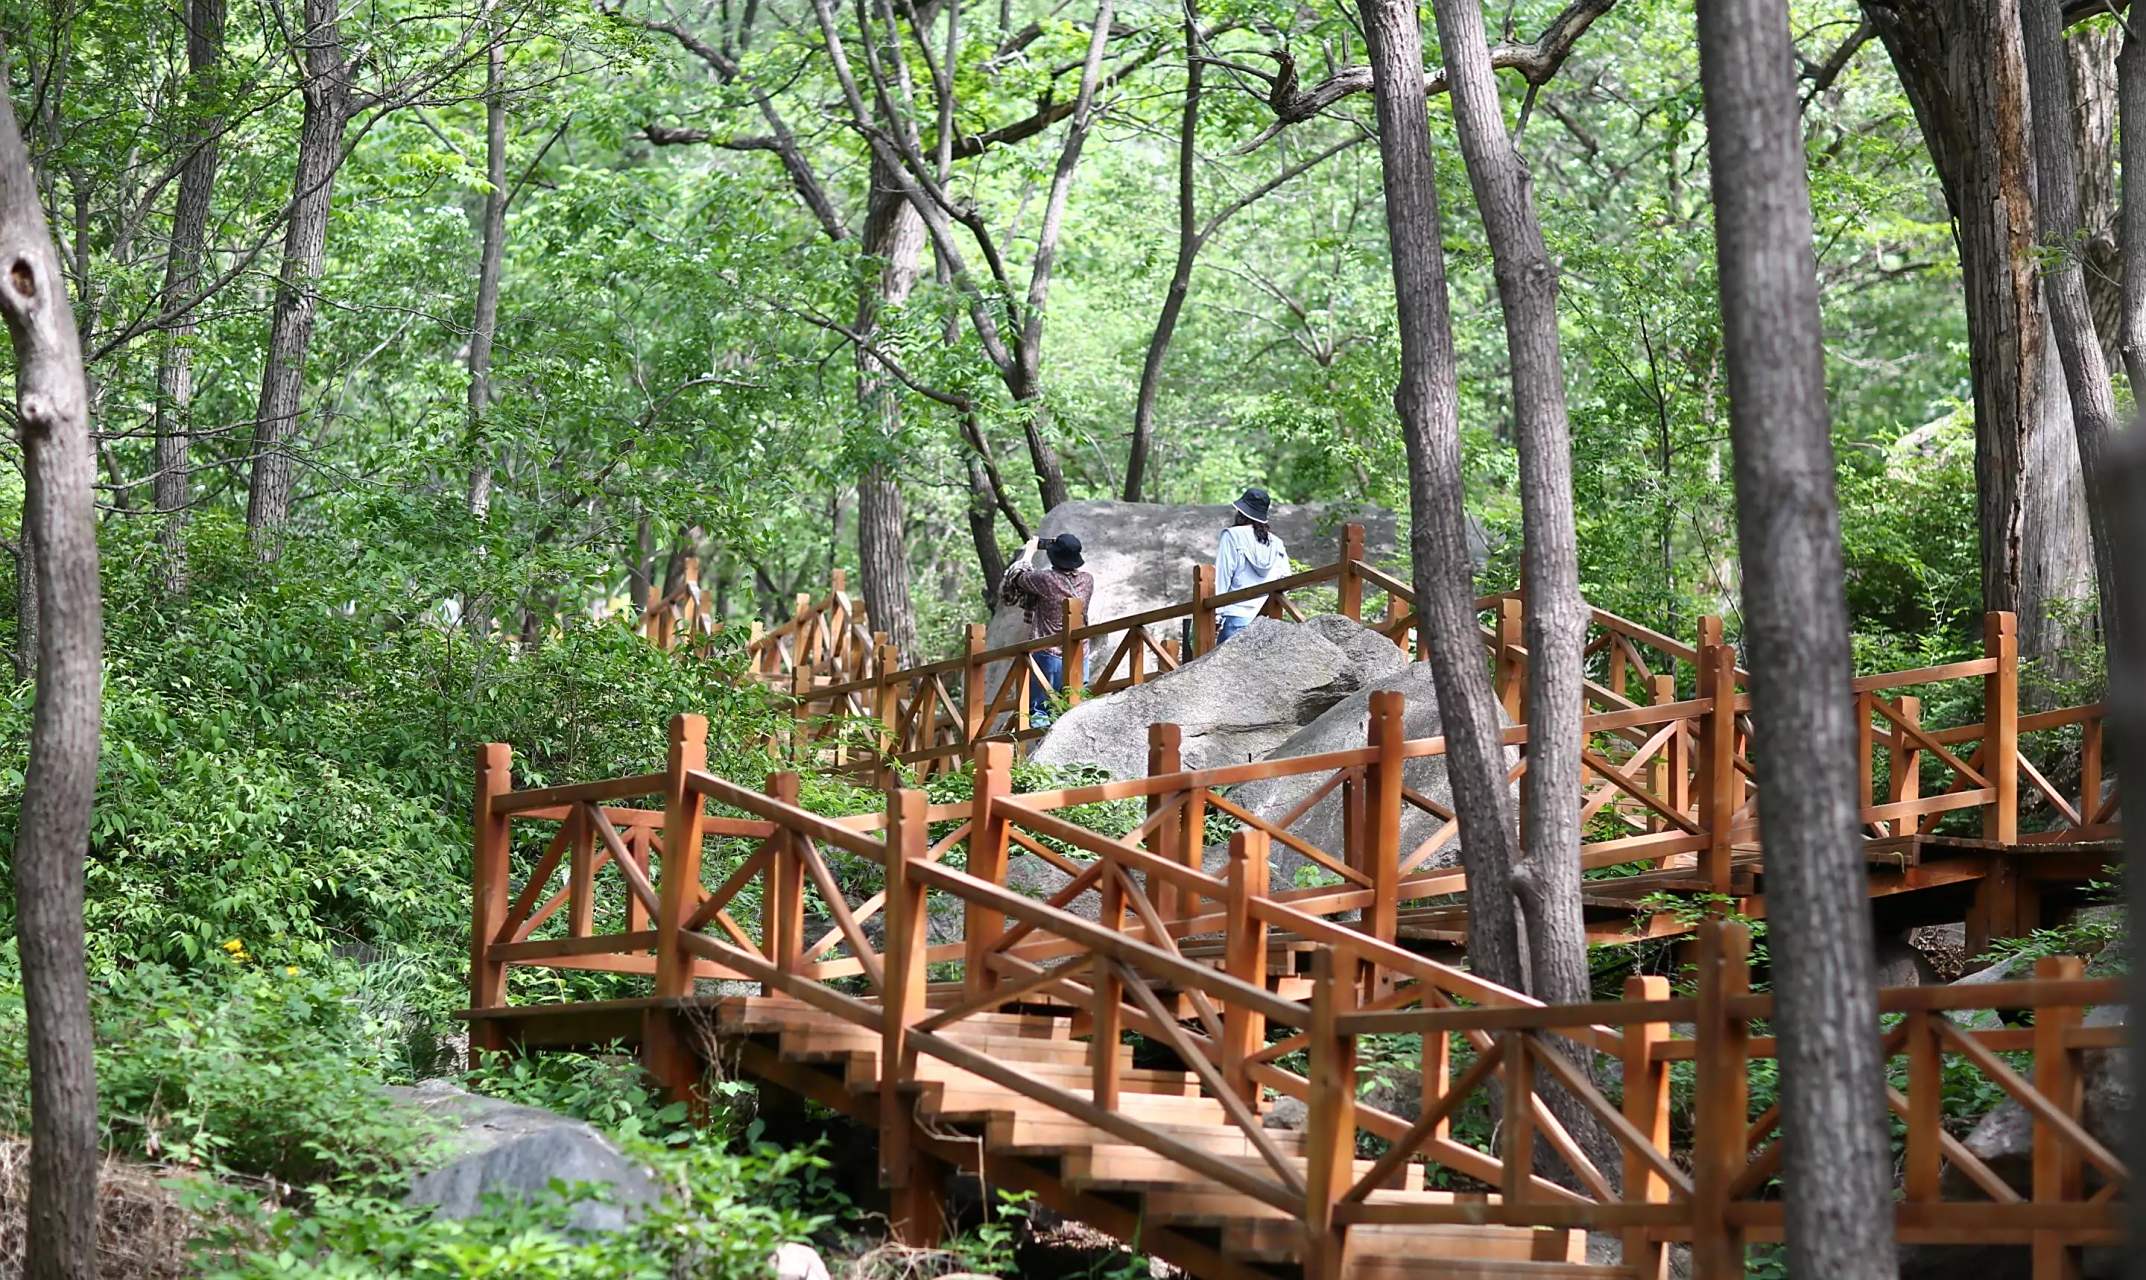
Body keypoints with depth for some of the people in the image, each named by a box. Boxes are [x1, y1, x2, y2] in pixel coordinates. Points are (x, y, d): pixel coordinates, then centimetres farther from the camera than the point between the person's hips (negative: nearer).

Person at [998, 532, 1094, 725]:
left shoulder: (1046, 580, -14)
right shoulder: (1087, 582, 0)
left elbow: (1017, 577, 6)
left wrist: (1028, 552, 20)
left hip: (1046, 655, -4)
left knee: (1040, 711, 2)